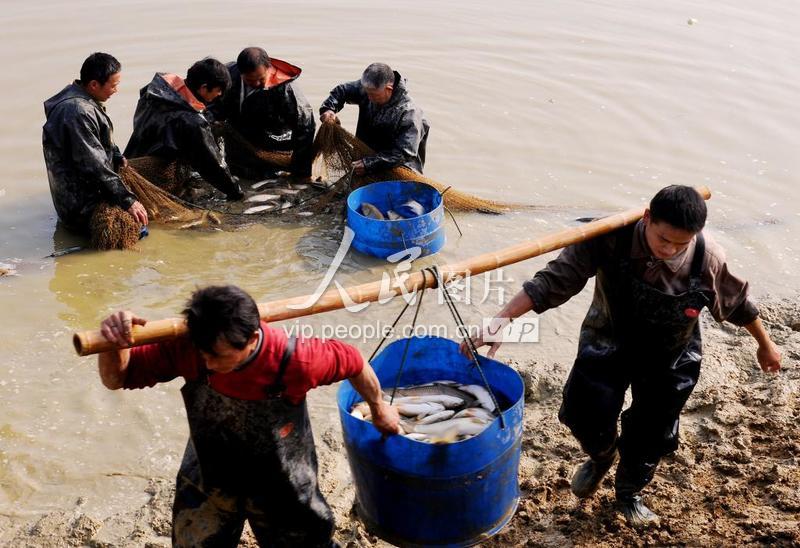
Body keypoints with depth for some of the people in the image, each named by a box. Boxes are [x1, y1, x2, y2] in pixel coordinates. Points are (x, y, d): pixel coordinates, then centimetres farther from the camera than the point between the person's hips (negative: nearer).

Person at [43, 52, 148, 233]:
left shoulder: (77, 96, 7)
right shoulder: (78, 113, -26)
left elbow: (100, 143, 22)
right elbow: (94, 166, -27)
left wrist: (117, 157, 6)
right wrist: (127, 200, -26)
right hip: (82, 203, -11)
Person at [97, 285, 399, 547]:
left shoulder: (295, 361, -35)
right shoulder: (186, 347, -29)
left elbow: (353, 362, -15)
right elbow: (116, 379, -20)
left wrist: (379, 409, 4)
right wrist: (114, 345, -44)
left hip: (280, 487, -1)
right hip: (208, 480, 2)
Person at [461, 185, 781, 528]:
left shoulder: (708, 259, -25)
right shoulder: (611, 239, -31)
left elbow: (737, 303, -5)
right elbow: (555, 281, -31)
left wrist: (765, 345, 12)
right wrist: (503, 318, -40)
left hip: (669, 359, 1)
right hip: (608, 344, -1)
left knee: (652, 436, 11)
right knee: (585, 412, -18)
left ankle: (629, 493, 45)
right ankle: (601, 456, 22)